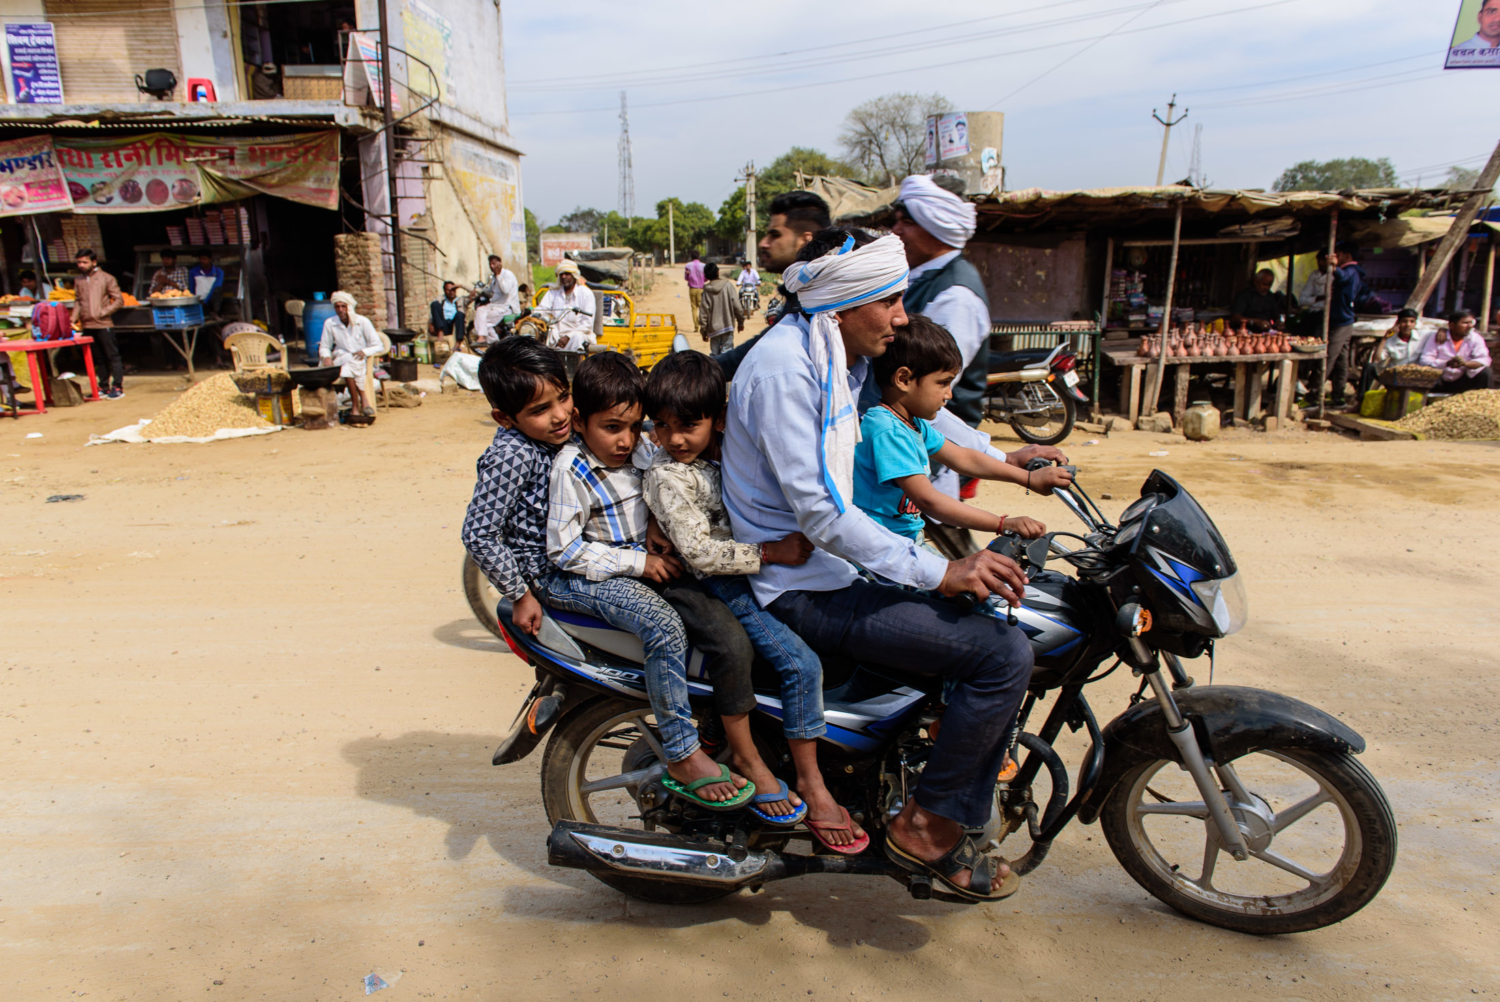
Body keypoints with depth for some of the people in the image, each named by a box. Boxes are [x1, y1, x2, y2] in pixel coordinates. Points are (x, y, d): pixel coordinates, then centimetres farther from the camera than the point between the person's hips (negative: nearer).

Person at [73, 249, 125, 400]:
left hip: (104, 324, -5)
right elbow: (79, 301, 17)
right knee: (96, 359, 11)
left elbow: (119, 300, -4)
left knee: (112, 356, -3)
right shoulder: (78, 280, 11)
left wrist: (103, 312, -12)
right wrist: (74, 318, 4)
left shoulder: (106, 278, -3)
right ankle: (104, 386, 18)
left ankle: (117, 387, 1)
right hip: (87, 325, 5)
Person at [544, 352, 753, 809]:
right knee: (664, 626, -31)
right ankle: (682, 758, -22)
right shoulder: (571, 468, -15)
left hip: (638, 564, 8)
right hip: (582, 579, -8)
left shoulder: (640, 452, 7)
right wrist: (637, 563, -20)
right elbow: (564, 549, -18)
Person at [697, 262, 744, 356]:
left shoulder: (706, 290, -2)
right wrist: (740, 321, 9)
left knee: (714, 353, 10)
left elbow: (703, 312, -1)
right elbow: (737, 305, -3)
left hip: (713, 328, 1)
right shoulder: (727, 285, -4)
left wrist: (703, 330, 6)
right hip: (728, 326, -1)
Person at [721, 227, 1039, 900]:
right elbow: (819, 514, -25)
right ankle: (926, 826, -1)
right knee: (1004, 653, -18)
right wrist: (939, 571, -24)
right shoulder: (784, 366, -20)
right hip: (803, 587, -10)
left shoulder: (839, 358, 11)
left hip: (835, 563, 10)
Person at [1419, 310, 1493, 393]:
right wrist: (1448, 363, -32)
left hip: (1463, 382, 1)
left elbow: (1484, 360, -13)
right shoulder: (1437, 337, -6)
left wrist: (1465, 363, -33)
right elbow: (1425, 360, -16)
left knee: (1486, 372, -21)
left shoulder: (1475, 338, 0)